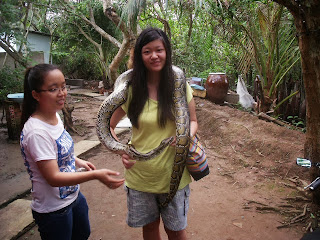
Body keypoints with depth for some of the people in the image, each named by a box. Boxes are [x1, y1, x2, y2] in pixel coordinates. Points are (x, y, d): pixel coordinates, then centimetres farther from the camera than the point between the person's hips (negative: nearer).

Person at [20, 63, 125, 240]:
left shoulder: (55, 116, -4)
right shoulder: (37, 132, -30)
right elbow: (53, 177, -29)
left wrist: (78, 161, 8)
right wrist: (95, 175, -35)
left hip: (73, 196, 8)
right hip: (53, 210, -8)